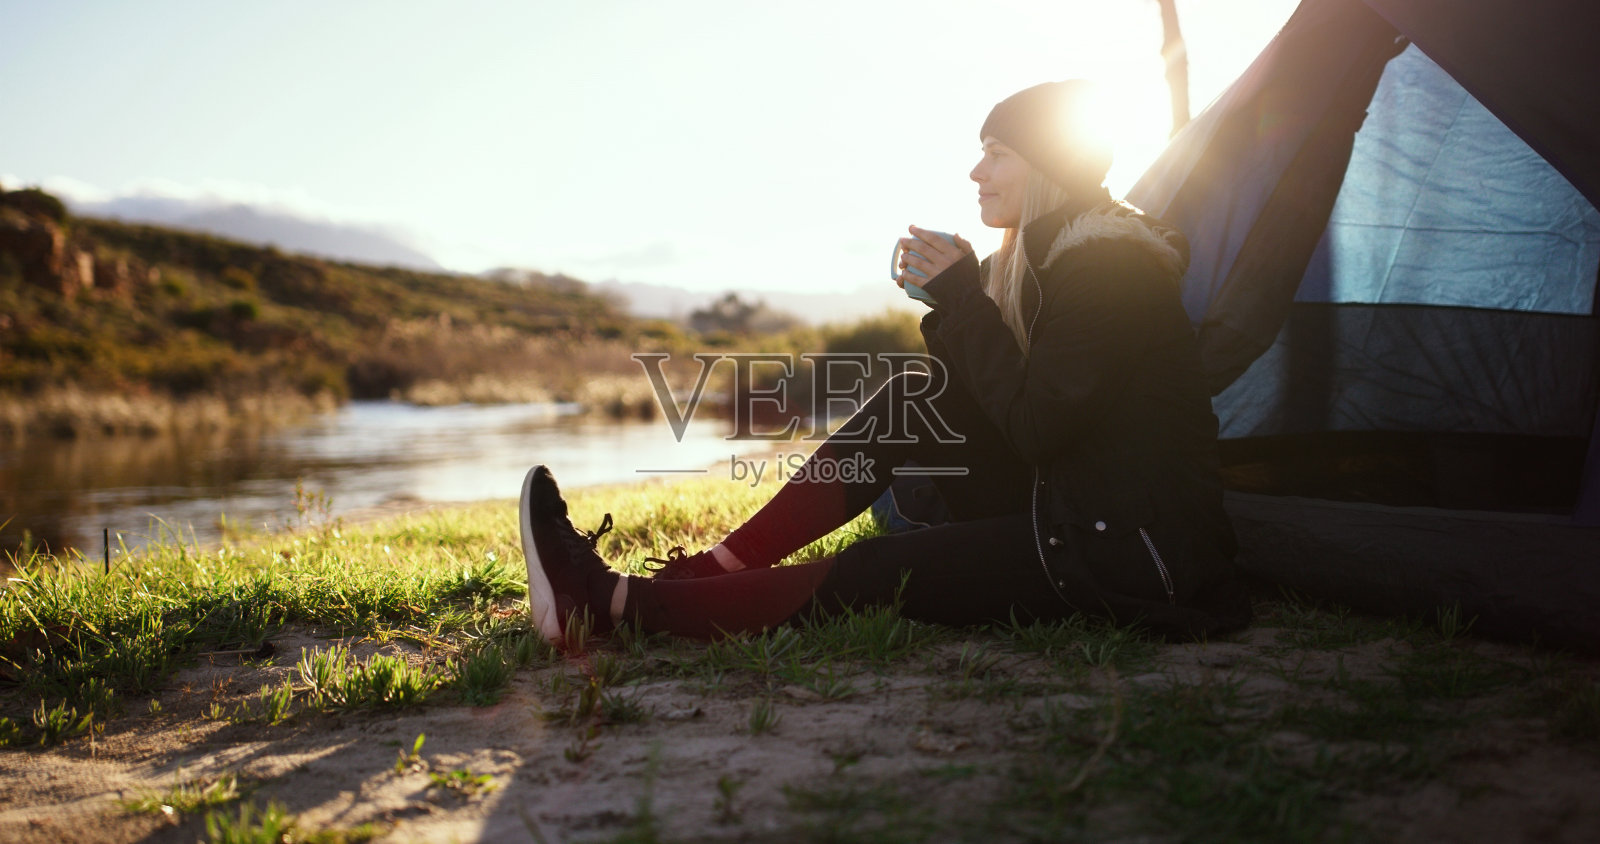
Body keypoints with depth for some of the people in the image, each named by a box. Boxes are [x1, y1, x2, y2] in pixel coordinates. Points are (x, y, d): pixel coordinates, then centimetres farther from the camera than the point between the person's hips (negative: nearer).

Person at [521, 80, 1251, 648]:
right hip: (1069, 513, 9)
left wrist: (965, 297, -16)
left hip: (1133, 551, -9)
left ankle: (614, 603, -16)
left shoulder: (1108, 265, -16)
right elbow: (986, 400, 12)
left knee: (873, 578, -17)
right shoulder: (1049, 258, 13)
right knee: (913, 403, -1)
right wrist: (948, 300, -4)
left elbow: (1034, 429, -23)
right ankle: (720, 566, -4)